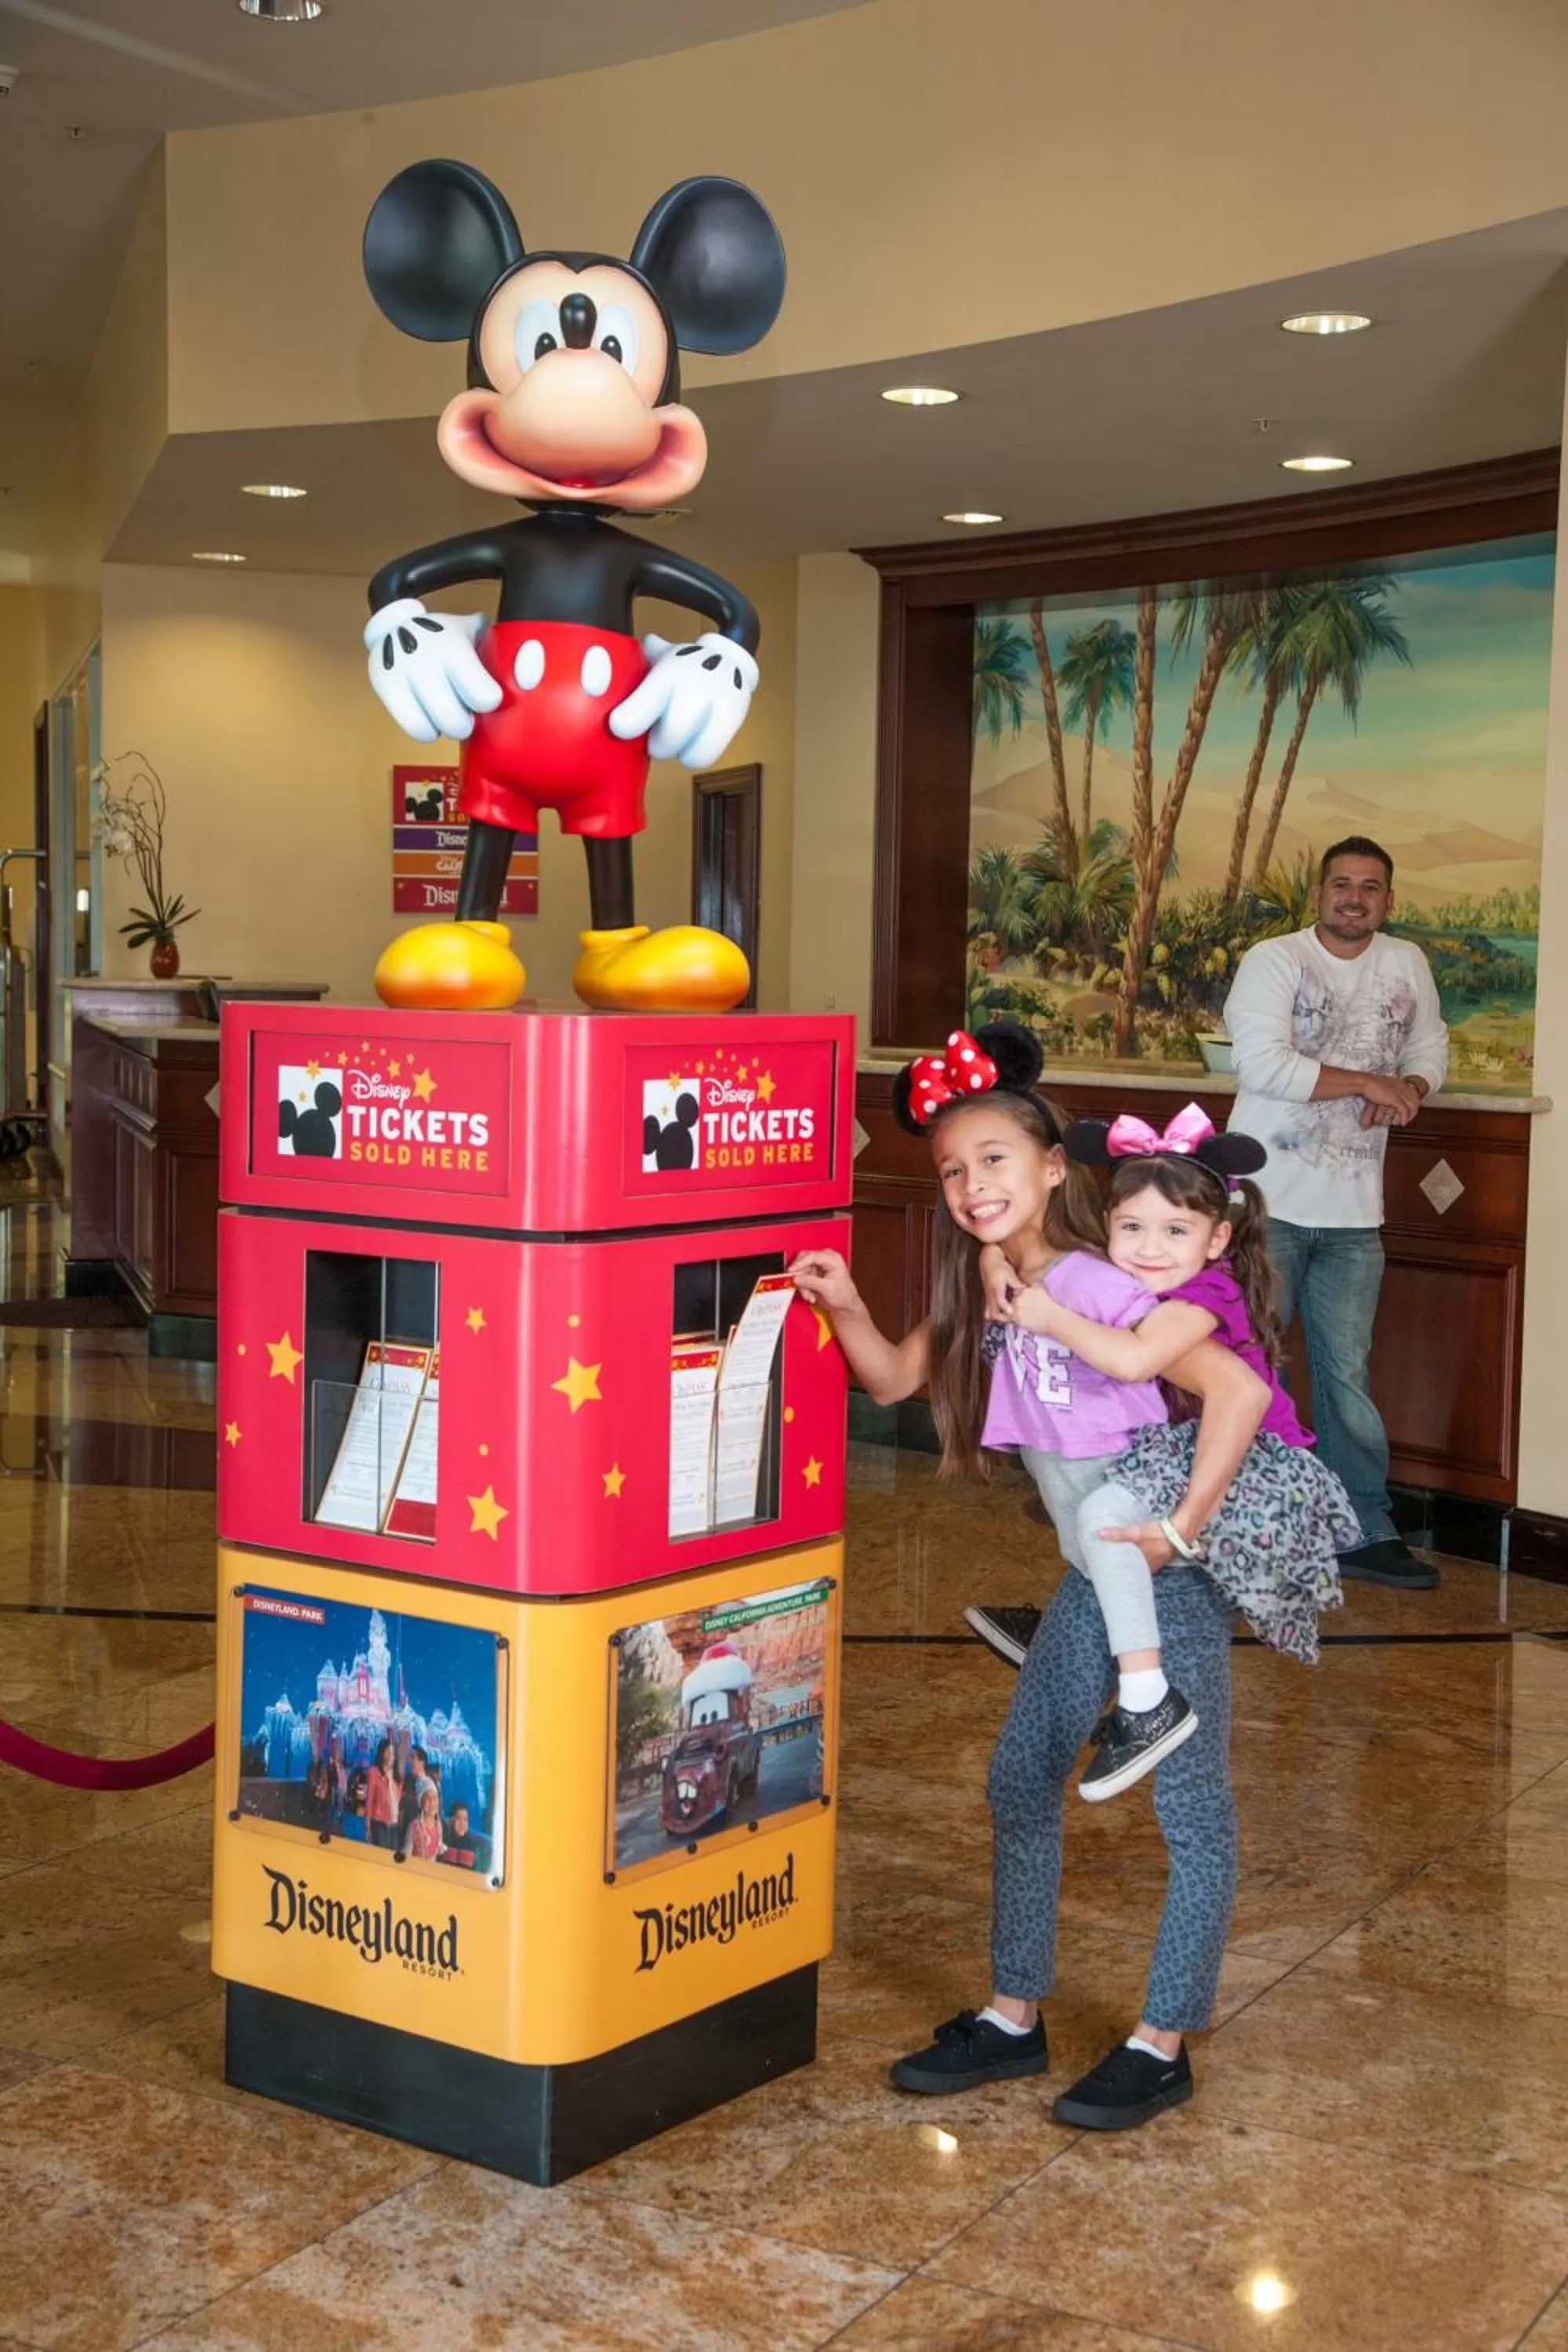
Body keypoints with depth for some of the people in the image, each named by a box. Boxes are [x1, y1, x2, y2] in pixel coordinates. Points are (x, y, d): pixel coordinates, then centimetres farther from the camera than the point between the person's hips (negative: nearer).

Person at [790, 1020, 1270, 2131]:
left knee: (1192, 1808, 3)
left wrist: (1185, 1525, -28)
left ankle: (1163, 2047, 16)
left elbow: (1242, 1389, -31)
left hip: (1174, 1568, -9)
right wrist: (848, 1309, -10)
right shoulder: (981, 1289, 1)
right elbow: (896, 1378, 8)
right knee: (1022, 1777, 13)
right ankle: (1015, 2018, 26)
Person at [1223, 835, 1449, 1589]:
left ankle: (1365, 1533, 15)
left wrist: (1408, 1087, -5)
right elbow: (1262, 1062, -18)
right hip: (1267, 1204, -4)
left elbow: (1430, 1046, 19)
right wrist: (1368, 1082, -16)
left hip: (1353, 1214, 4)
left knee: (1347, 1375, 8)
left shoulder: (1408, 964, 9)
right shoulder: (1273, 961, -7)